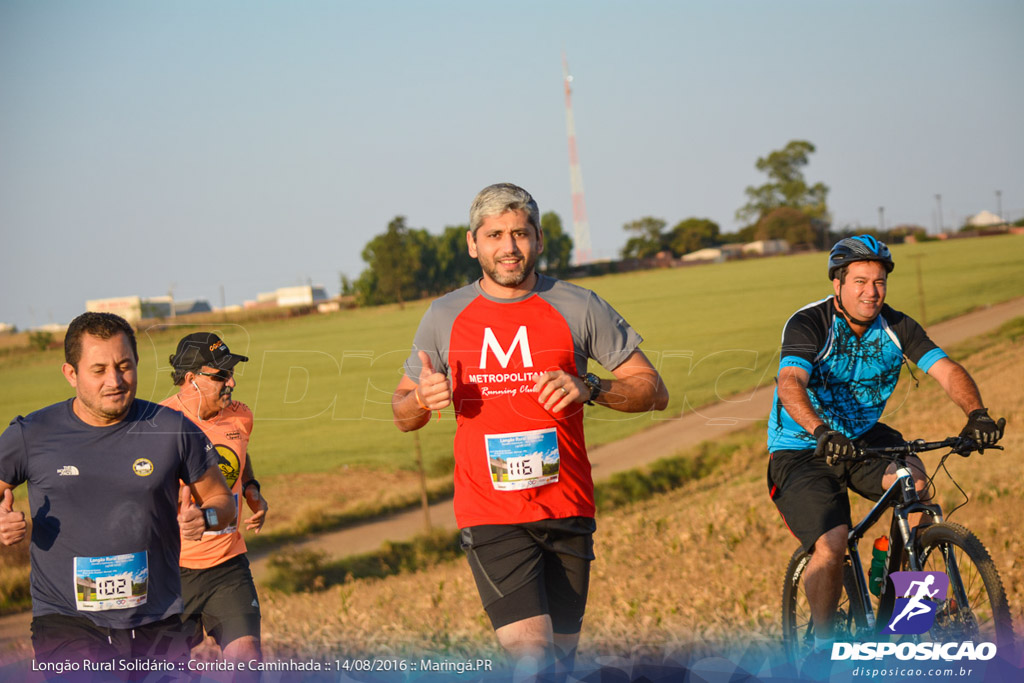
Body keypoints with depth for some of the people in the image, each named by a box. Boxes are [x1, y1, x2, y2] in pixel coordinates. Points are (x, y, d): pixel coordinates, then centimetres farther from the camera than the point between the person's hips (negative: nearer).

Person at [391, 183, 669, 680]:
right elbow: (403, 414, 17)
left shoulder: (578, 308, 2)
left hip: (567, 510, 1)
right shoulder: (445, 317, 5)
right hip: (490, 516, -1)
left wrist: (589, 389, -15)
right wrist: (423, 398, -7)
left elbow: (653, 391, 4)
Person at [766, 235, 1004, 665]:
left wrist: (976, 413, -37)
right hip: (802, 450, -4)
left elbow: (946, 370, -16)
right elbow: (790, 384, -37)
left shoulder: (896, 327, -6)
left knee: (912, 477, -28)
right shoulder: (809, 324, -20)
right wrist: (822, 432, -56)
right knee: (831, 544, -24)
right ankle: (822, 642, -2)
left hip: (863, 437, 4)